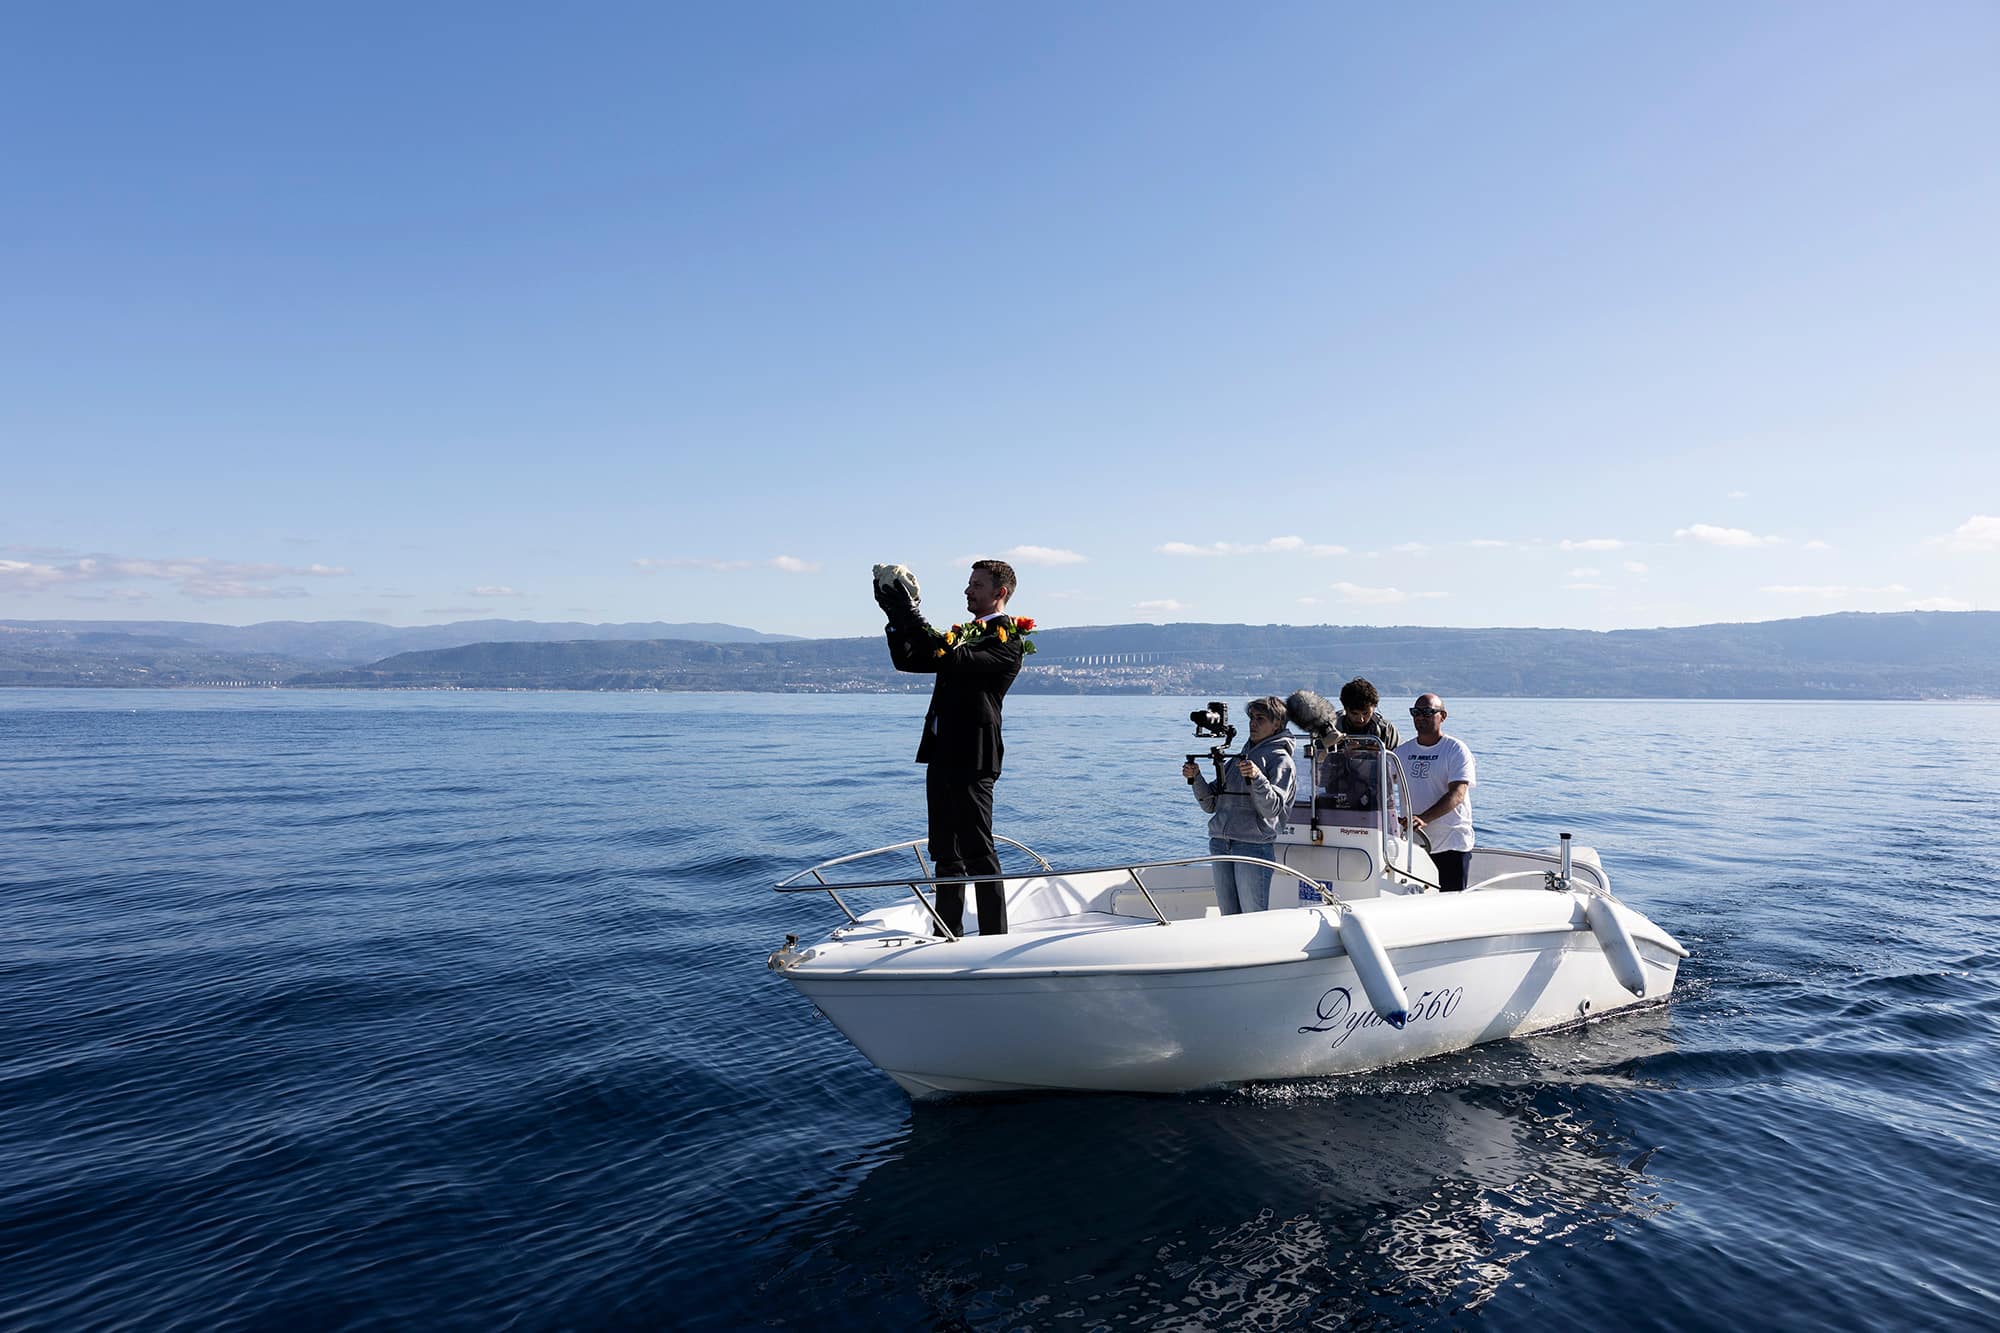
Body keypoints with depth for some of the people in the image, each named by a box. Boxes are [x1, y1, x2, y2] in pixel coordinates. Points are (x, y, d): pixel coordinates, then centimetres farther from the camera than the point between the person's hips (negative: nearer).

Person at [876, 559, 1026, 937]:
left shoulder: (1009, 639, -7)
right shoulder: (964, 633, 21)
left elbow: (954, 660, -22)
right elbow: (906, 661, 18)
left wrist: (910, 614, -18)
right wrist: (896, 616, 4)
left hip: (972, 757, -9)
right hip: (941, 754, 9)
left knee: (978, 852, -5)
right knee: (946, 854, 14)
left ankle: (995, 939, 2)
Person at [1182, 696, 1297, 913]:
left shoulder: (1281, 760, 1)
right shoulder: (1240, 757, 21)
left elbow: (1271, 808, -14)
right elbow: (1211, 804, 17)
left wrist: (1256, 777, -27)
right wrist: (1195, 778, 1)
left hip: (1253, 845, -7)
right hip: (1220, 844, 7)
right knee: (1228, 916, 9)